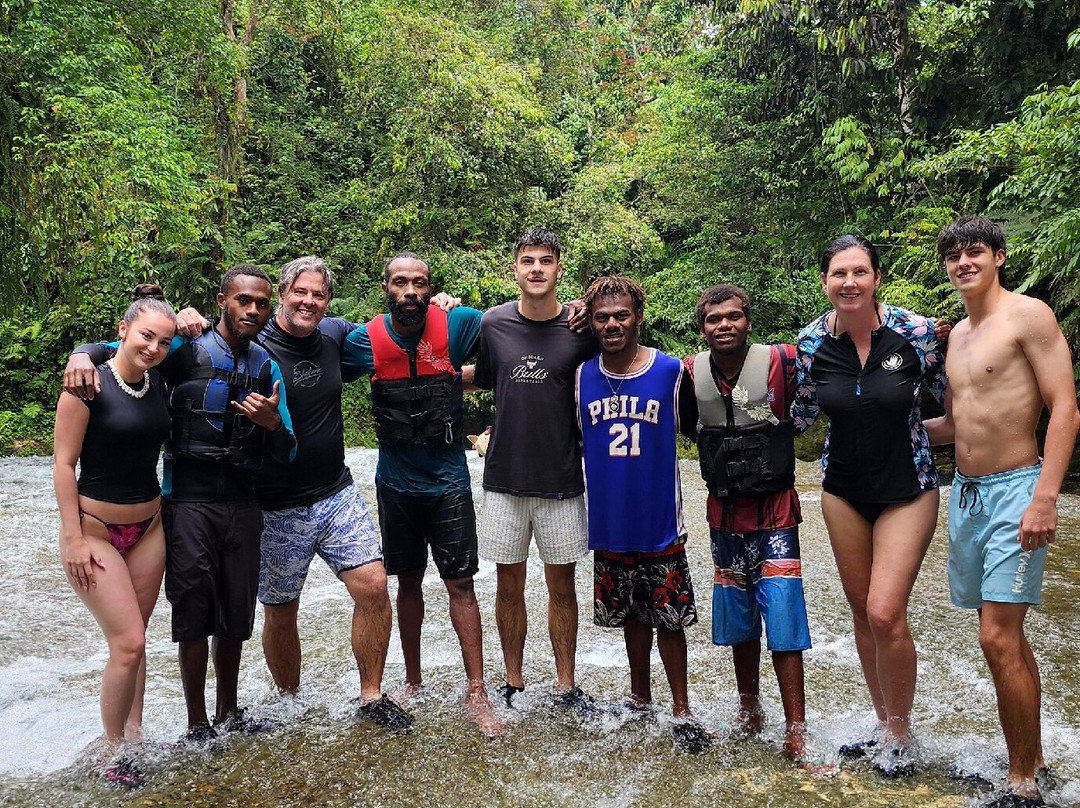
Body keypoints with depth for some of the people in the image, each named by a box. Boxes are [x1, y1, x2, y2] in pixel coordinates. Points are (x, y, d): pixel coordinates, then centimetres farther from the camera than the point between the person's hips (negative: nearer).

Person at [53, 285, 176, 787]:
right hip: (95, 529, -5)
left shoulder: (158, 382, 1)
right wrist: (74, 539, -15)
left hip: (149, 526, 6)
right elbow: (63, 464, -13)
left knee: (133, 638, 12)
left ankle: (135, 738, 26)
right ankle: (115, 755, 11)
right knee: (129, 643, -8)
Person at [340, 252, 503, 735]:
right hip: (396, 482, 2)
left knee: (460, 584, -1)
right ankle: (413, 681, 31)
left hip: (448, 480, -2)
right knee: (408, 582, 15)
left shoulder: (456, 325, -10)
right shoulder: (366, 339, -5)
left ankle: (477, 693, 10)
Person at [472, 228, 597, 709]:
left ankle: (566, 684, 25)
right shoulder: (493, 324, -1)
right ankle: (513, 683, 26)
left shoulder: (582, 329, -5)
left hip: (561, 477, -1)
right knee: (509, 584, 10)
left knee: (561, 585, 9)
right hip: (504, 475, 1)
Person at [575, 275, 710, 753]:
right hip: (610, 522, 3)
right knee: (632, 615, 16)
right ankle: (640, 699, 33)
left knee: (668, 617, 5)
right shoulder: (582, 376, 0)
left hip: (660, 522, -2)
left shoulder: (671, 371, -7)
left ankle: (681, 711, 21)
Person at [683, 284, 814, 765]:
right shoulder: (690, 373, -4)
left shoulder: (780, 362, -13)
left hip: (774, 513, -4)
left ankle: (796, 733, 6)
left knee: (782, 619, -6)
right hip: (724, 514, 4)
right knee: (738, 621, 15)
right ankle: (749, 711, 34)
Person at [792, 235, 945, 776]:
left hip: (907, 490, -3)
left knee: (885, 612, -11)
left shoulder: (916, 331, -14)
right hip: (843, 492, 4)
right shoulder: (811, 342, -5)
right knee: (862, 612, 12)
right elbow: (801, 415, 9)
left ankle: (900, 735, 13)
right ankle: (885, 726, 32)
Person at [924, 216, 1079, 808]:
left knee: (998, 637, -9)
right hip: (965, 492, 7)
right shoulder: (957, 333, 15)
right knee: (1005, 636, 13)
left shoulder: (1028, 314, -7)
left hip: (1014, 490, -7)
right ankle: (1032, 759, 25)